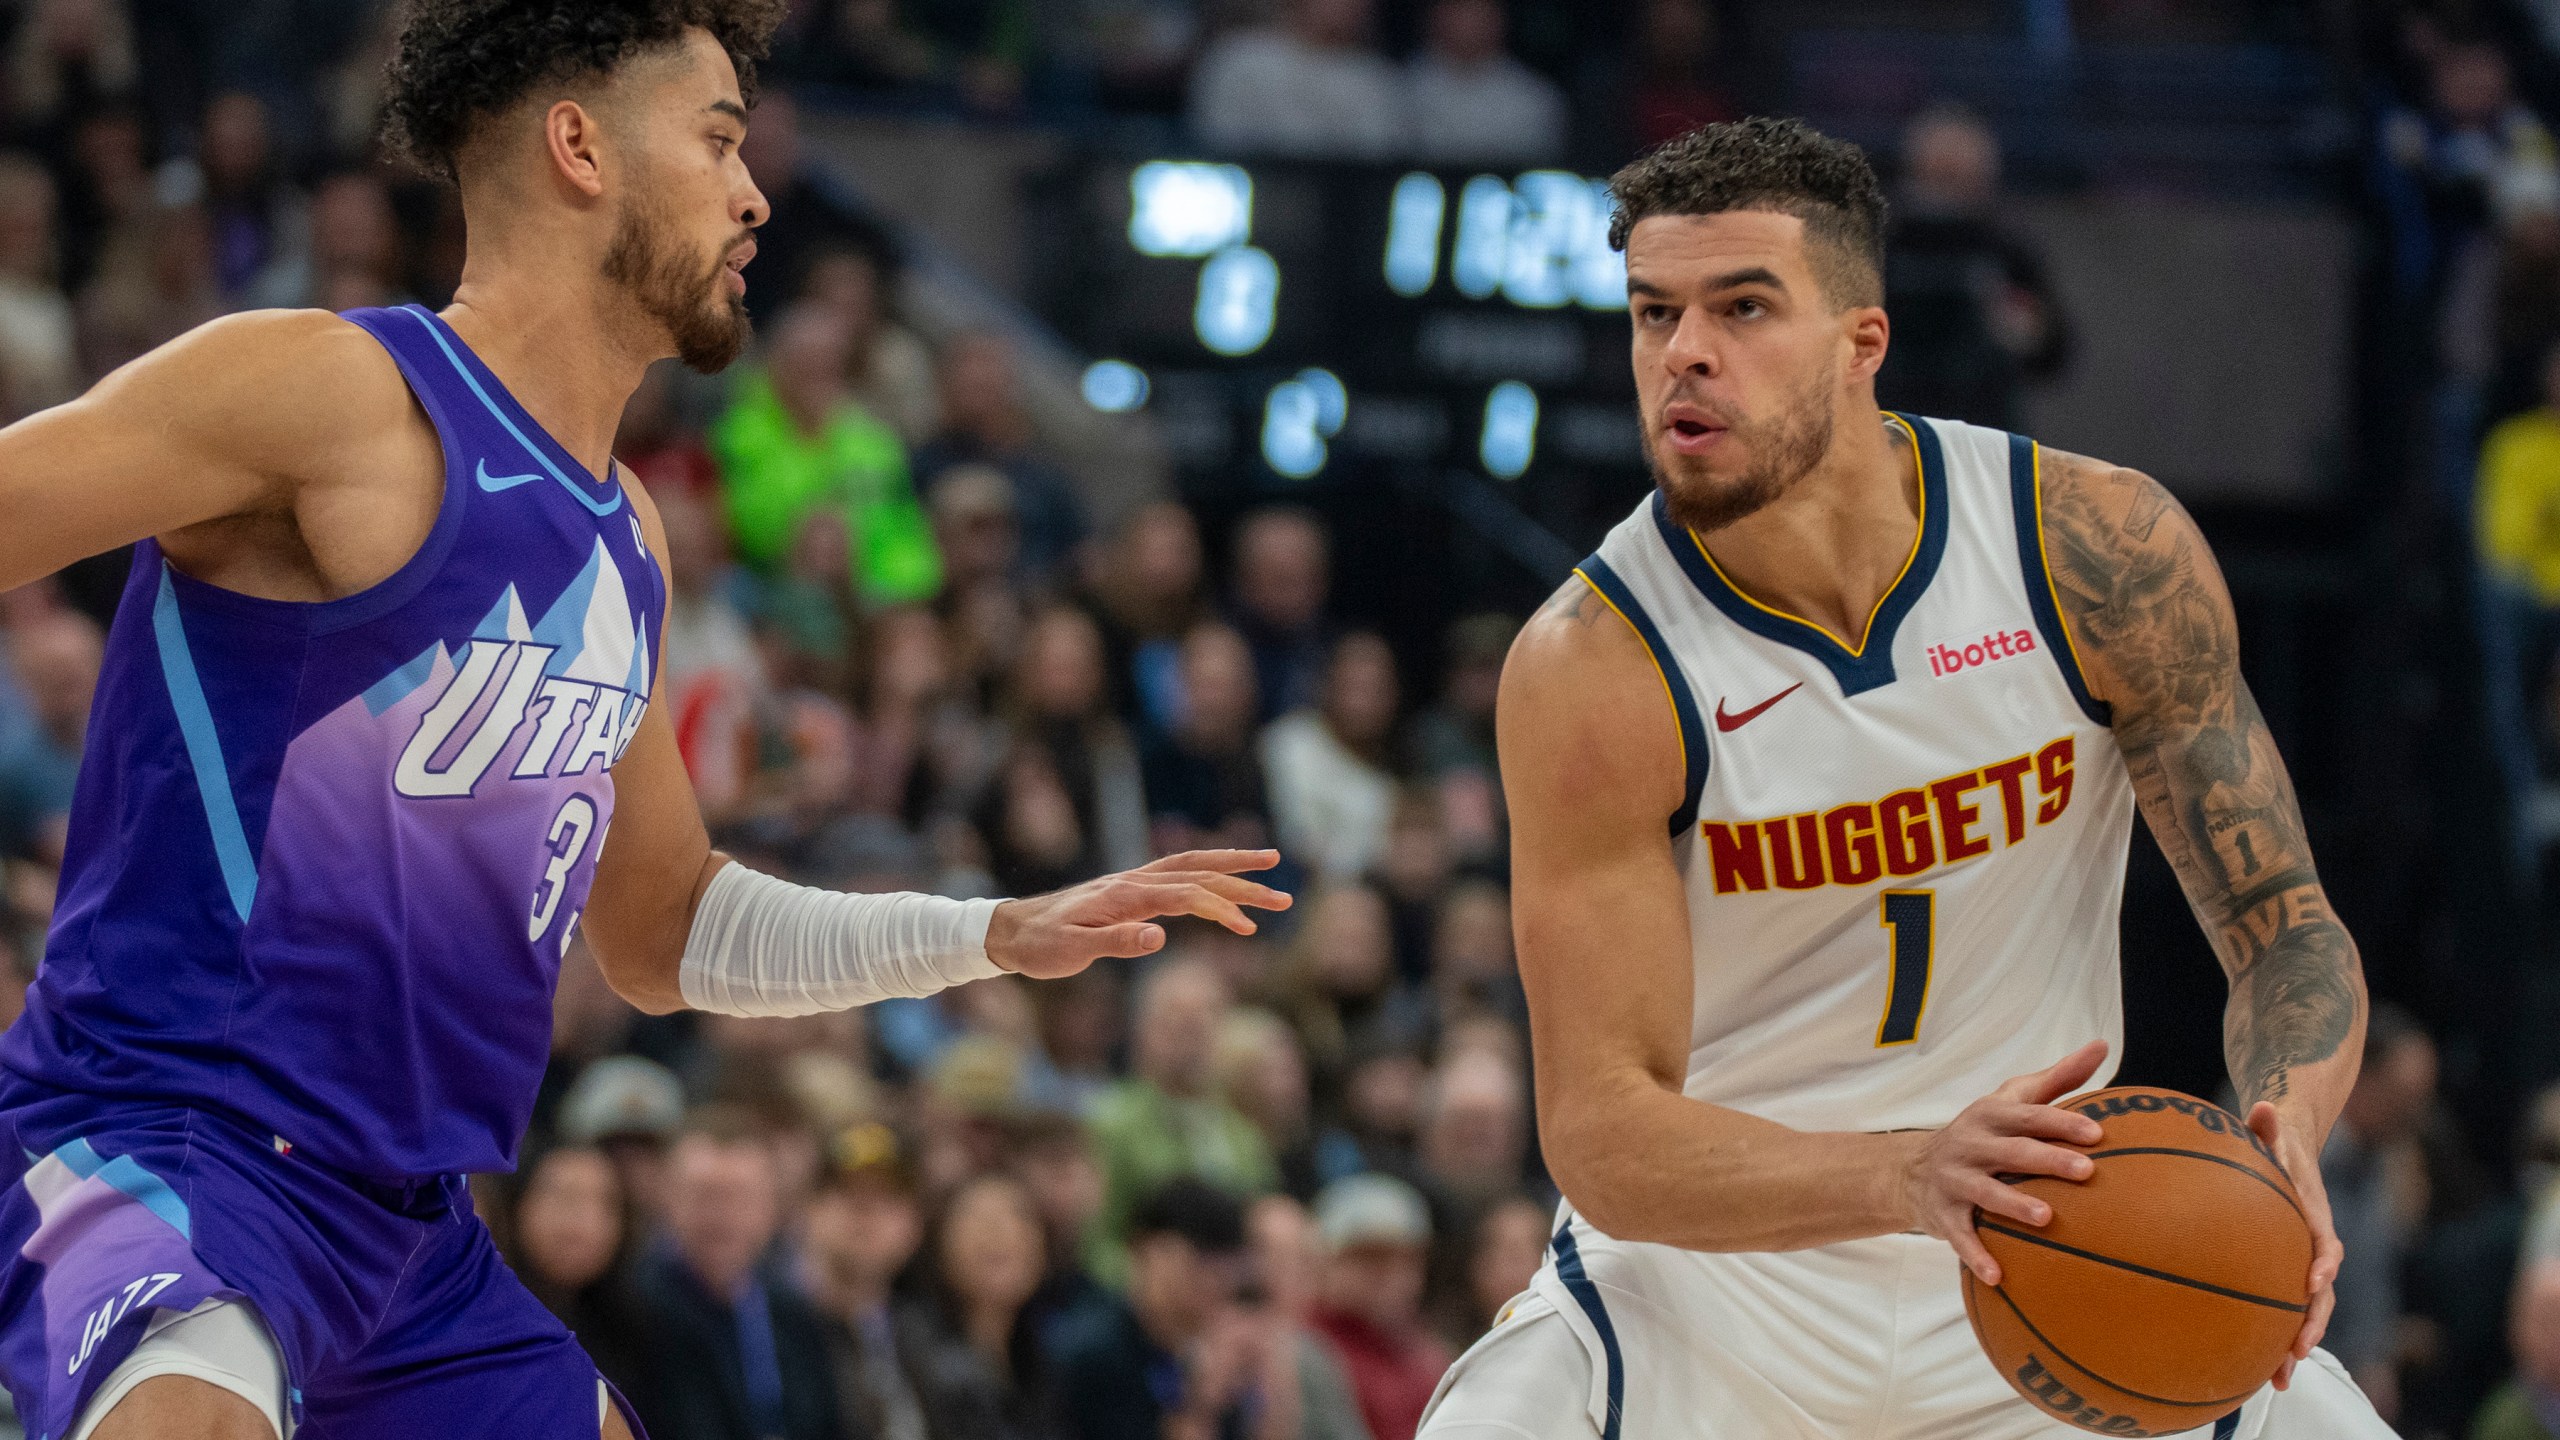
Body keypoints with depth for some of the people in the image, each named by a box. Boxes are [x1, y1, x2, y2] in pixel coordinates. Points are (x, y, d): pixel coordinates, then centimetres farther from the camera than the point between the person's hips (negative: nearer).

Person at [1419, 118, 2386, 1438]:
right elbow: (1601, 1139, -23)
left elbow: (2281, 919, -6)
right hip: (1711, 1287, -2)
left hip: (2051, 1276, 2)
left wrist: (2286, 1135, -30)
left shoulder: (2103, 551, -13)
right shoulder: (1590, 670, -20)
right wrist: (1910, 1179, -41)